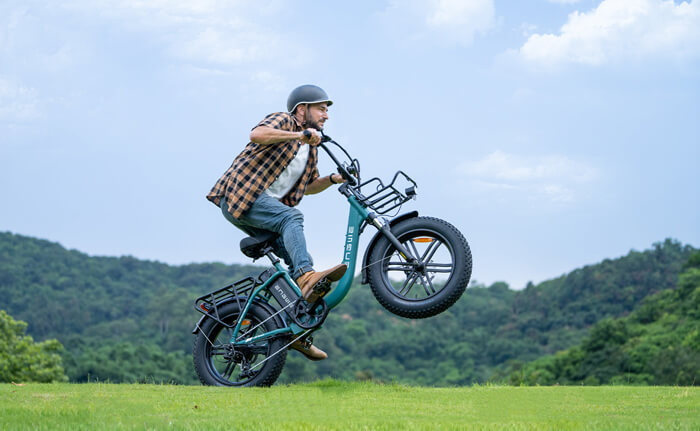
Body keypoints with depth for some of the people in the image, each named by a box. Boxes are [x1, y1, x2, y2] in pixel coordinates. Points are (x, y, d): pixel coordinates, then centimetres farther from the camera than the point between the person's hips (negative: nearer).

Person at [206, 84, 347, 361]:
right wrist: (300, 135, -29)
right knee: (292, 217, -32)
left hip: (266, 207, 9)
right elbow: (257, 134, -25)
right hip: (238, 196, -9)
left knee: (295, 254, -3)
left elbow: (310, 186, 27)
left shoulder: (310, 147, 22)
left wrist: (335, 179, 9)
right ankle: (306, 276, -52)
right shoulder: (283, 121, -3)